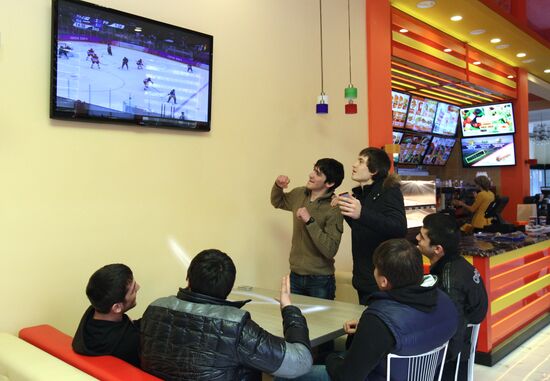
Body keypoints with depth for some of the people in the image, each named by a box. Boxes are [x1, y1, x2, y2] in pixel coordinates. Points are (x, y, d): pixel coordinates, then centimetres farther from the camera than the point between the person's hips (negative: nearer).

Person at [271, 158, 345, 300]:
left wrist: (310, 221, -29)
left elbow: (330, 250, -25)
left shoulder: (334, 210, -19)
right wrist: (278, 186, 1)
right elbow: (278, 202, 21)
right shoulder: (299, 194, 0)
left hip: (320, 280, -5)